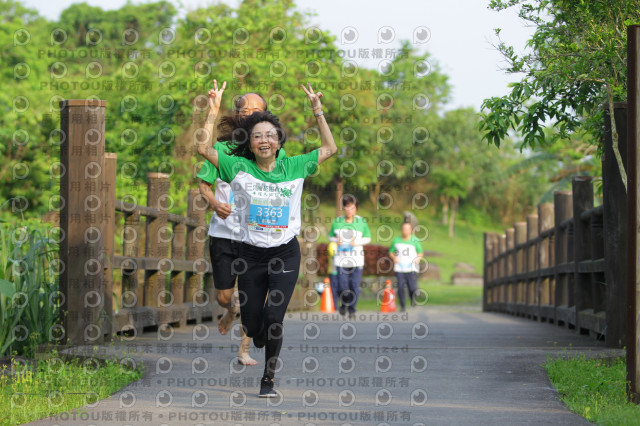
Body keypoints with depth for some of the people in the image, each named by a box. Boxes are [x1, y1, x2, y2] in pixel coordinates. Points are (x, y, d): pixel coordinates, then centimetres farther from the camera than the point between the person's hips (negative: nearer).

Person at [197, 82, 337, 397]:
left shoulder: (293, 168, 3)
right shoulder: (239, 168, -1)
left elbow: (330, 149, 10)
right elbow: (203, 148, -6)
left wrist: (317, 110, 4)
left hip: (286, 254, 0)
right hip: (252, 254, 1)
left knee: (273, 318, -13)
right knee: (252, 324, 6)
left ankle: (268, 379, 2)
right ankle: (263, 342, 43)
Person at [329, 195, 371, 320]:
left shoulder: (362, 222, 1)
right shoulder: (337, 222, 2)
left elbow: (368, 238, 9)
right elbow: (331, 236, 14)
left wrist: (357, 242, -9)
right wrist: (336, 240, -8)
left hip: (357, 260, 0)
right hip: (341, 259, 0)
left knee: (355, 286, -1)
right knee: (342, 287, -5)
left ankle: (352, 310, 18)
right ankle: (344, 304, 27)